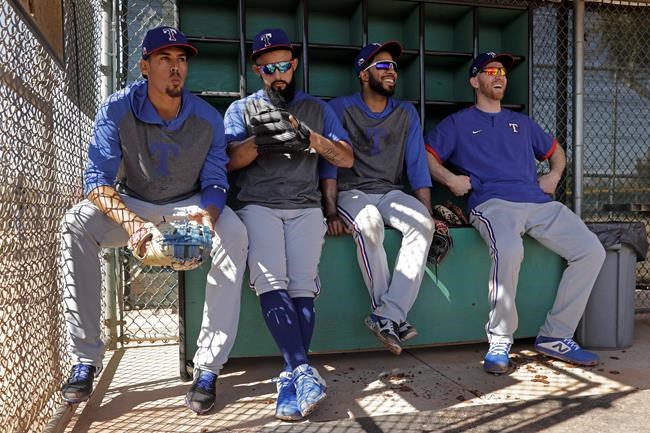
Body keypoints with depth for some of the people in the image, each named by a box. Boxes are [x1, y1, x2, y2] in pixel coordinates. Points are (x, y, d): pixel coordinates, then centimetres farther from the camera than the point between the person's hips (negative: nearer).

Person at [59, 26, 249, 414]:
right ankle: (85, 360, -20)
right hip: (130, 204, 1)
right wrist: (130, 221, -43)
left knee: (234, 233, -31)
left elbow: (215, 183, -9)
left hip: (189, 205, 0)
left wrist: (208, 215, -35)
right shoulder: (117, 109, -15)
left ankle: (208, 367, -28)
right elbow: (97, 178, -22)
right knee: (75, 224, -29)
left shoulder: (208, 118, -12)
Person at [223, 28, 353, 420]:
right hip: (257, 205, 0)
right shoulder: (241, 109, 18)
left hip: (305, 207, 1)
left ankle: (292, 379, -17)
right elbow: (230, 161, 3)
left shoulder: (317, 108, 19)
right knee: (270, 283, -23)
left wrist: (309, 135, -8)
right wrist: (260, 140, -16)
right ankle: (304, 373, -28)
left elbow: (346, 158, 9)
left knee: (303, 287, -18)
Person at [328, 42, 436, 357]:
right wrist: (330, 210, -15)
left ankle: (387, 317, -31)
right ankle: (395, 319, -25)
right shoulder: (341, 108, 3)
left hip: (392, 193, 4)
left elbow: (418, 165, 8)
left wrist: (427, 212, -3)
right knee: (369, 224, -36)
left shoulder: (406, 113, 14)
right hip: (351, 192, -3)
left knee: (422, 224, -28)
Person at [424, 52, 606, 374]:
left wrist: (554, 175, 17)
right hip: (492, 203, -5)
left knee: (592, 251, -14)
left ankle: (555, 336, -4)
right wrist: (450, 179, -6)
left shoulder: (522, 123, 31)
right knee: (509, 250, -37)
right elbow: (425, 155, 9)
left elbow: (555, 151, 38)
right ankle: (500, 342, -19)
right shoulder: (458, 123, 17)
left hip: (539, 203, 6)